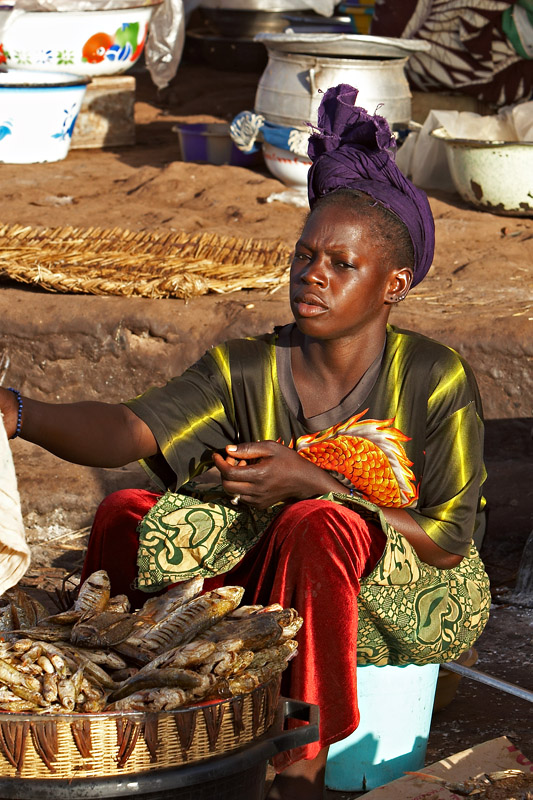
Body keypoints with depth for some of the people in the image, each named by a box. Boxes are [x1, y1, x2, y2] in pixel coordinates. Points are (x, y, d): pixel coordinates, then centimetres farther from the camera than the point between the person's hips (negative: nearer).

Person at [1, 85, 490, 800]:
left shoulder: (435, 380, -13)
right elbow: (127, 431, -22)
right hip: (276, 583, 4)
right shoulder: (245, 373, -5)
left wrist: (312, 483, -23)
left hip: (415, 602, -4)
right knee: (128, 513, -16)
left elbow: (450, 542, -15)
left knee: (314, 525, -36)